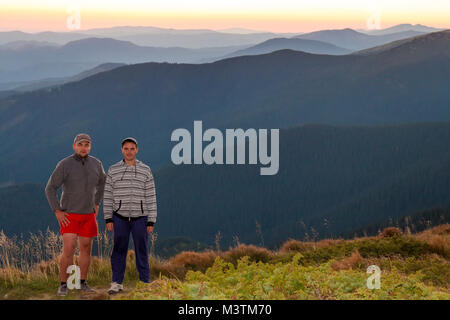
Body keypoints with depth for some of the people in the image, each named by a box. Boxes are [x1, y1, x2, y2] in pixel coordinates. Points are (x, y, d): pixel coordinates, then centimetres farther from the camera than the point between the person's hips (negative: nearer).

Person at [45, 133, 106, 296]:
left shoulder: (95, 163, -2)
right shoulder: (64, 165, -16)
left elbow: (102, 182, 19)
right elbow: (50, 188, -12)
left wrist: (96, 204, 13)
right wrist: (57, 212, -17)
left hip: (88, 214, 4)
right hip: (69, 215, -4)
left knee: (86, 248, 9)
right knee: (68, 250, -13)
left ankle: (82, 283, 24)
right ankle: (63, 285, 0)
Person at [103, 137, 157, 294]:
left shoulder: (145, 170, 2)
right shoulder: (113, 170, 3)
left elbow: (150, 197, 2)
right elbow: (108, 196, 5)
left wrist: (151, 222, -2)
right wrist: (108, 219, -1)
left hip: (140, 218, 0)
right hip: (120, 218, 0)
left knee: (142, 252, 3)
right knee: (119, 251, 3)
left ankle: (145, 283, 10)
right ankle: (117, 283, 10)